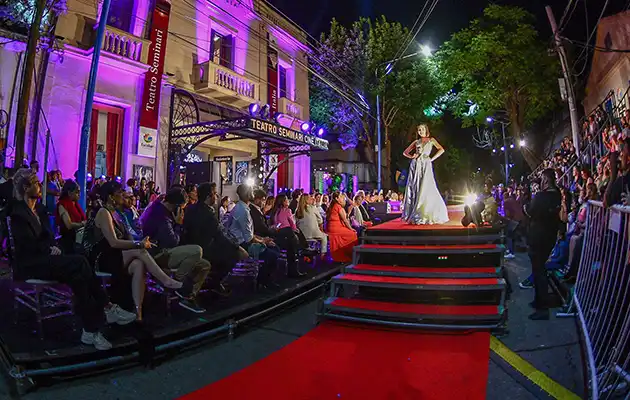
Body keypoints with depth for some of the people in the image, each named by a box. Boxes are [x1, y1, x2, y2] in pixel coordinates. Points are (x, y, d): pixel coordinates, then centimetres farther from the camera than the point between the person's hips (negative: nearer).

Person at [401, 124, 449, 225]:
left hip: (426, 165, -3)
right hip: (416, 165, 3)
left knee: (426, 189, -9)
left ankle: (427, 215, -5)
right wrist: (412, 157, 2)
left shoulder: (431, 140, 11)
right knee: (414, 189, -1)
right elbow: (405, 152, 19)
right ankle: (414, 215, 3)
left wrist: (432, 158, -7)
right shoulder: (416, 142, 17)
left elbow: (441, 149, -2)